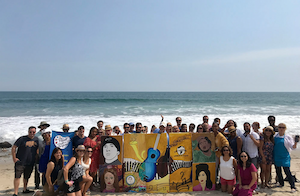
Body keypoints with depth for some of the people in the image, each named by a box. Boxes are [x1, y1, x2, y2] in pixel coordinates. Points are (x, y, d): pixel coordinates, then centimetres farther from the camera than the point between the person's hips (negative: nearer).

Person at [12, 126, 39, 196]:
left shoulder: (36, 139, 6)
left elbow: (37, 149, 19)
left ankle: (25, 189, 34)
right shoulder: (22, 139, -8)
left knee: (26, 177, 17)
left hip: (30, 162, 5)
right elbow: (13, 147, -6)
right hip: (20, 162, -4)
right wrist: (14, 158, -10)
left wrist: (36, 157, 11)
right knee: (17, 176, -8)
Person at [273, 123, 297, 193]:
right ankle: (281, 183, 31)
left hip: (285, 157, -4)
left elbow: (293, 147, -9)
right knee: (278, 171, 13)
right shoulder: (275, 136, 3)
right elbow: (272, 145, 16)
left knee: (287, 171, -10)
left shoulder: (288, 137, -5)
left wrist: (296, 142, -26)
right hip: (276, 157, 4)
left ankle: (293, 187, 0)